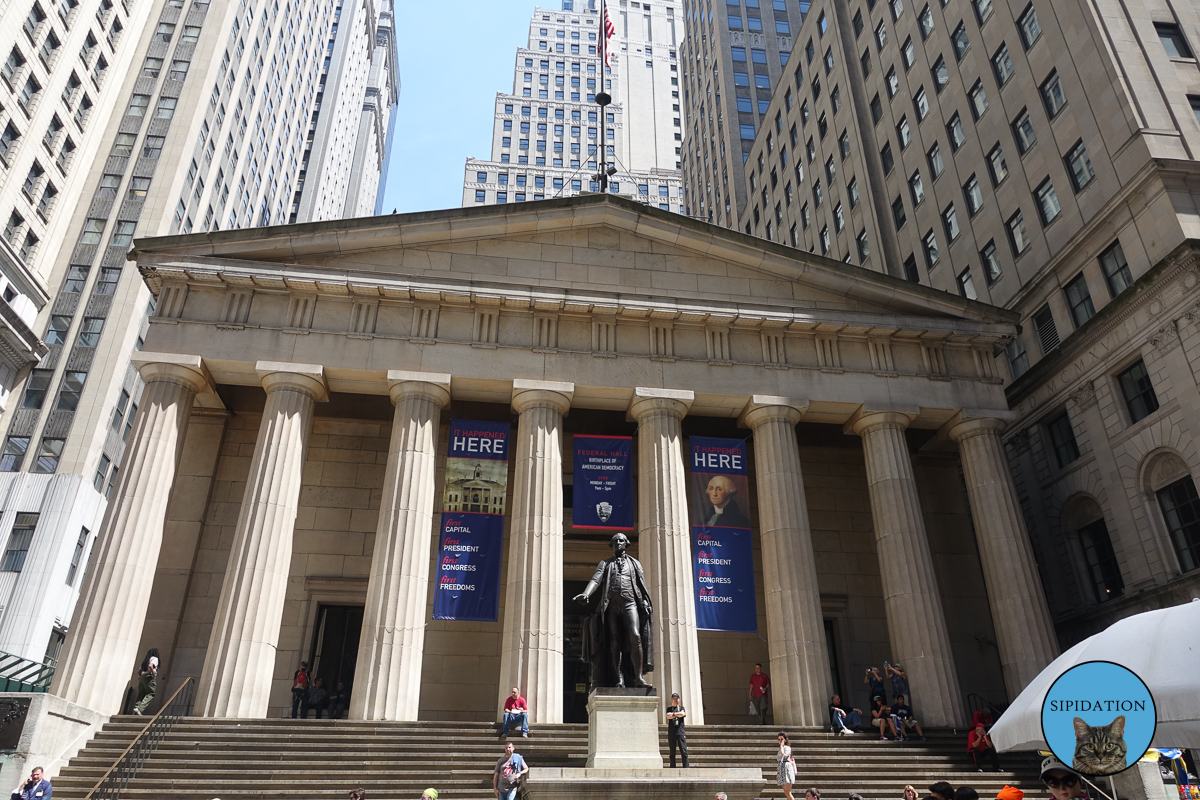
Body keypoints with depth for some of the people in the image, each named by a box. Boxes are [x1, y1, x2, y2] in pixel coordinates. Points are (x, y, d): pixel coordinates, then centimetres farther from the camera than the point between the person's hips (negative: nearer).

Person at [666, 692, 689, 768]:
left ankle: (686, 767, -7)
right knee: (672, 752, 2)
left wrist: (673, 714, -2)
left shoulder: (681, 708, 13)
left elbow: (682, 714, -9)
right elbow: (668, 716, -5)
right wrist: (678, 714, -5)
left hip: (680, 732, -1)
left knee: (684, 751, -7)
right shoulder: (669, 708, 14)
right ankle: (672, 767, 6)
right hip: (671, 732, 1)